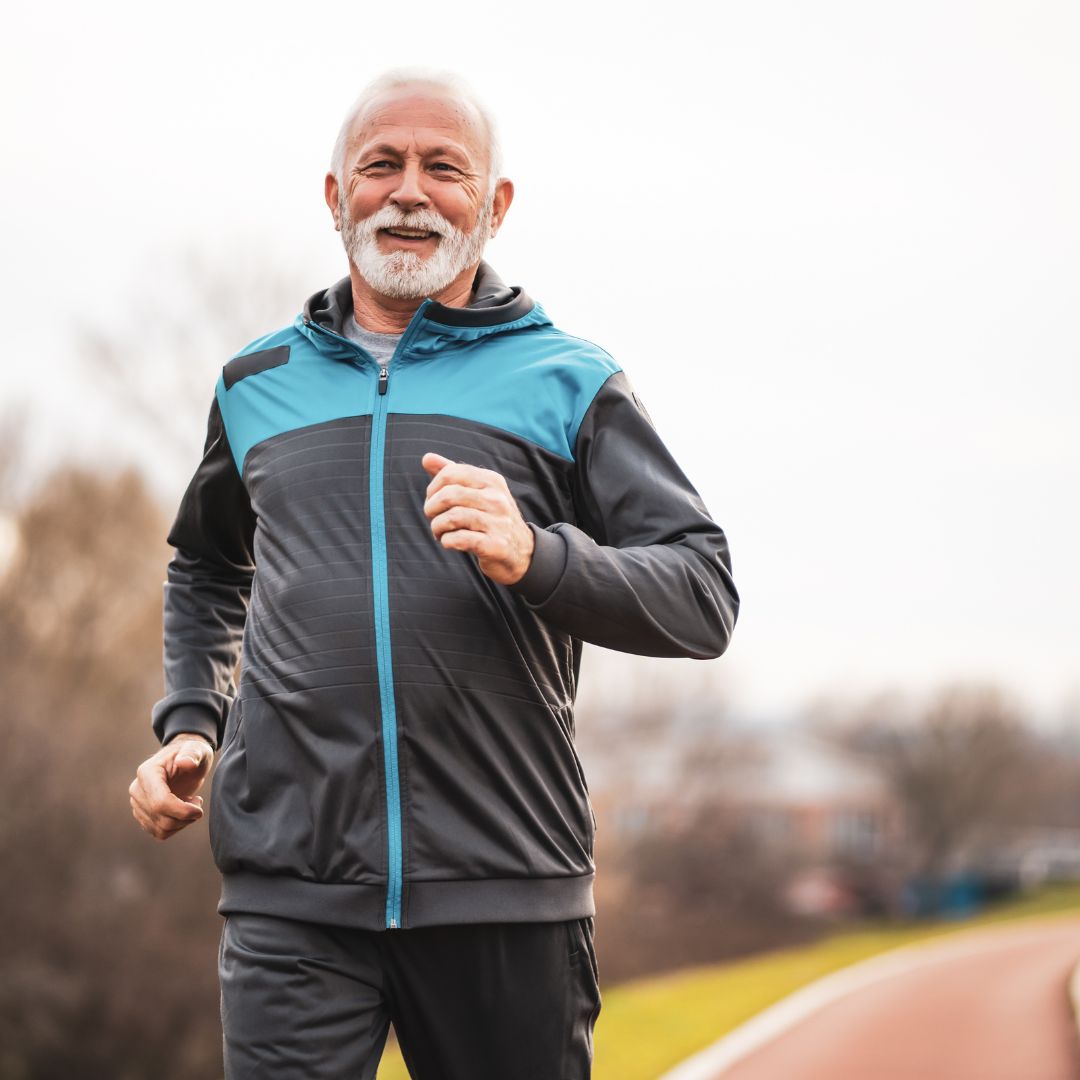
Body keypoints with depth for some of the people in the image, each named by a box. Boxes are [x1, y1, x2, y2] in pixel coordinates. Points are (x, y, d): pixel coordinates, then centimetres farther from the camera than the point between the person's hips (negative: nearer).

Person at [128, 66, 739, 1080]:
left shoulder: (568, 381, 6)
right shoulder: (258, 383, 16)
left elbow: (705, 596, -1)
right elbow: (206, 566, 34)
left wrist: (537, 557, -18)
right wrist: (187, 721, 17)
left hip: (504, 886, -1)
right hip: (290, 890, 1)